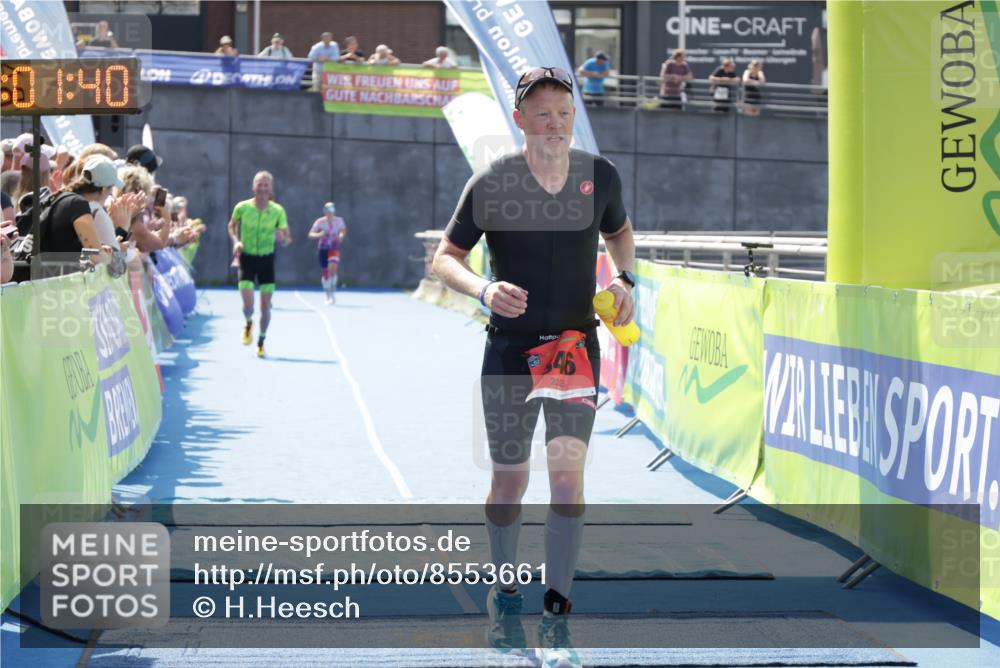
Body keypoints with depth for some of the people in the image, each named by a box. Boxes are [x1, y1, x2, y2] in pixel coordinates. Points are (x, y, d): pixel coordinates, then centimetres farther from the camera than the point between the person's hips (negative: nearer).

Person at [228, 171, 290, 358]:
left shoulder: (278, 211, -6)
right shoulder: (242, 207, -7)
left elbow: (287, 239, -3)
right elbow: (232, 226, 11)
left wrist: (283, 237, -26)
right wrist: (236, 241, -8)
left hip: (267, 259, 1)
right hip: (247, 258, -1)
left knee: (265, 307, 1)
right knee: (248, 305, -11)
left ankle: (261, 341, 24)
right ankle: (248, 324, 26)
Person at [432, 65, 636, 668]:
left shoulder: (600, 176, 0)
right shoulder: (491, 185, -8)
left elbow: (620, 232, 20)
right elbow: (445, 258, -1)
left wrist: (625, 280, 0)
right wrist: (483, 289, -21)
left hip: (577, 345, 1)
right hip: (510, 347, -1)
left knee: (568, 472, -14)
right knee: (509, 483, 7)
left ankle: (557, 618, -8)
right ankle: (505, 599, 31)